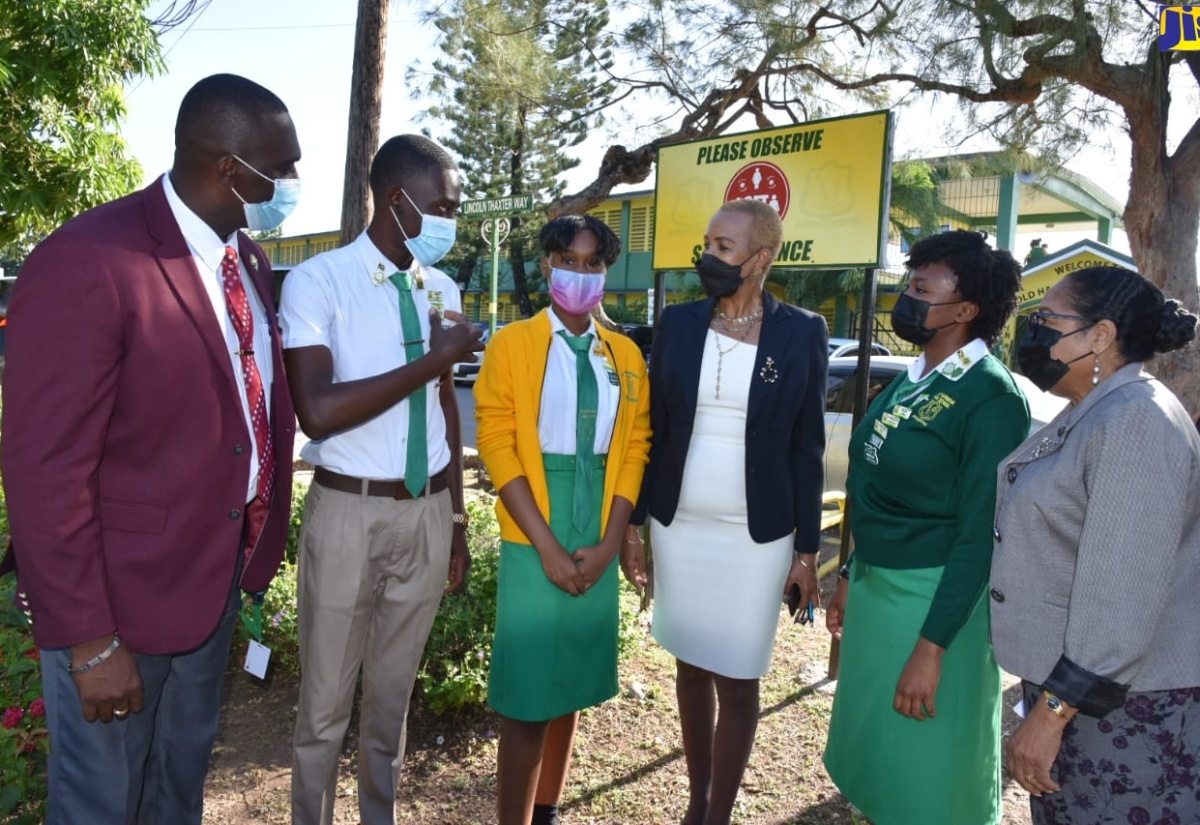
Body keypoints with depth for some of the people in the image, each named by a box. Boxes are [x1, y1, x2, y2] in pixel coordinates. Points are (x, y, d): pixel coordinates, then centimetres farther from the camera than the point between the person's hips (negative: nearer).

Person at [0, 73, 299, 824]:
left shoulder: (249, 260, 3)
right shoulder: (85, 264, -22)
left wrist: (259, 543, 7)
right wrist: (92, 640, -20)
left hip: (218, 570, 7)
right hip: (124, 590, -7)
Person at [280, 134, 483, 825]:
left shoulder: (443, 290, 6)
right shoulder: (319, 281, -11)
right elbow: (318, 413, -22)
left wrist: (457, 518, 13)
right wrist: (433, 359, -19)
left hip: (429, 512, 5)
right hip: (349, 511, -4)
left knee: (395, 691, 20)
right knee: (327, 699, 13)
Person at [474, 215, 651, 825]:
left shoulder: (626, 356, 8)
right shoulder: (511, 344, -3)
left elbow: (634, 450, 5)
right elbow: (497, 446, -9)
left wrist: (608, 544, -5)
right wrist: (548, 547, -14)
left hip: (598, 547, 4)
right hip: (533, 543, -4)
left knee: (573, 689, 15)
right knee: (527, 700, 0)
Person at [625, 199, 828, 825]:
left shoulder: (802, 334, -5)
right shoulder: (677, 324, 0)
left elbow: (806, 449, -2)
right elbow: (652, 431, 4)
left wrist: (807, 550, -2)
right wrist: (633, 524, 3)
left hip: (757, 536, -2)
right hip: (678, 526, 3)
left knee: (737, 679, 7)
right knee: (692, 666, 14)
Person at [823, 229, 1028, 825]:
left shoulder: (991, 397, -18)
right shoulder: (911, 380, 7)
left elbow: (978, 534, -20)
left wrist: (931, 647, -19)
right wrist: (850, 576, 17)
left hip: (937, 597, -8)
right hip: (875, 585, 8)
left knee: (927, 769, 9)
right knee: (873, 742, 22)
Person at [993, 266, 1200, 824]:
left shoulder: (1136, 421, -22)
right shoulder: (1091, 414, 10)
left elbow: (1123, 593, -27)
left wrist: (1053, 712, -25)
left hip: (1122, 702, -9)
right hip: (1068, 680, 9)